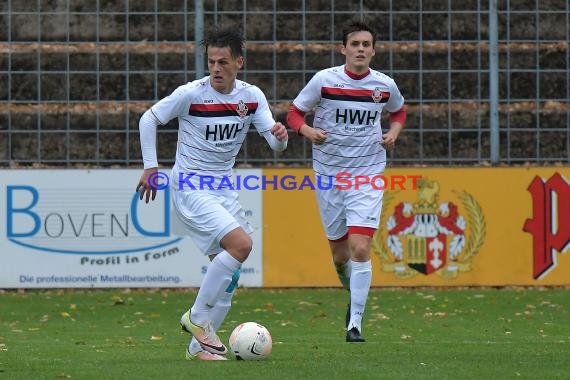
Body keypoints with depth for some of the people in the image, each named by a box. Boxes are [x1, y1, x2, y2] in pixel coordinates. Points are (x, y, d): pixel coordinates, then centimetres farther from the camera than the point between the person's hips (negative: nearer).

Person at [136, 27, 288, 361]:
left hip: (224, 189, 6)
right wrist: (151, 167, -7)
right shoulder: (191, 94, -15)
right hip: (190, 188, -6)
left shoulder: (251, 96, -2)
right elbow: (149, 119, -3)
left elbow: (276, 144, -4)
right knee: (241, 243, -23)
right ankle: (197, 317, -10)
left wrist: (280, 136, -28)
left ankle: (200, 345, 15)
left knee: (229, 274, 4)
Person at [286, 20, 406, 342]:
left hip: (368, 175, -1)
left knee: (360, 248, -16)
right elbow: (295, 113, 4)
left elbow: (399, 111, 21)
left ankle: (355, 324, -10)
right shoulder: (324, 80, -6)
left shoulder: (385, 85, -1)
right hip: (329, 174, 1)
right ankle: (354, 292, 41)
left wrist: (394, 132, 1)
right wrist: (307, 130, -17)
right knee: (340, 254, 8)